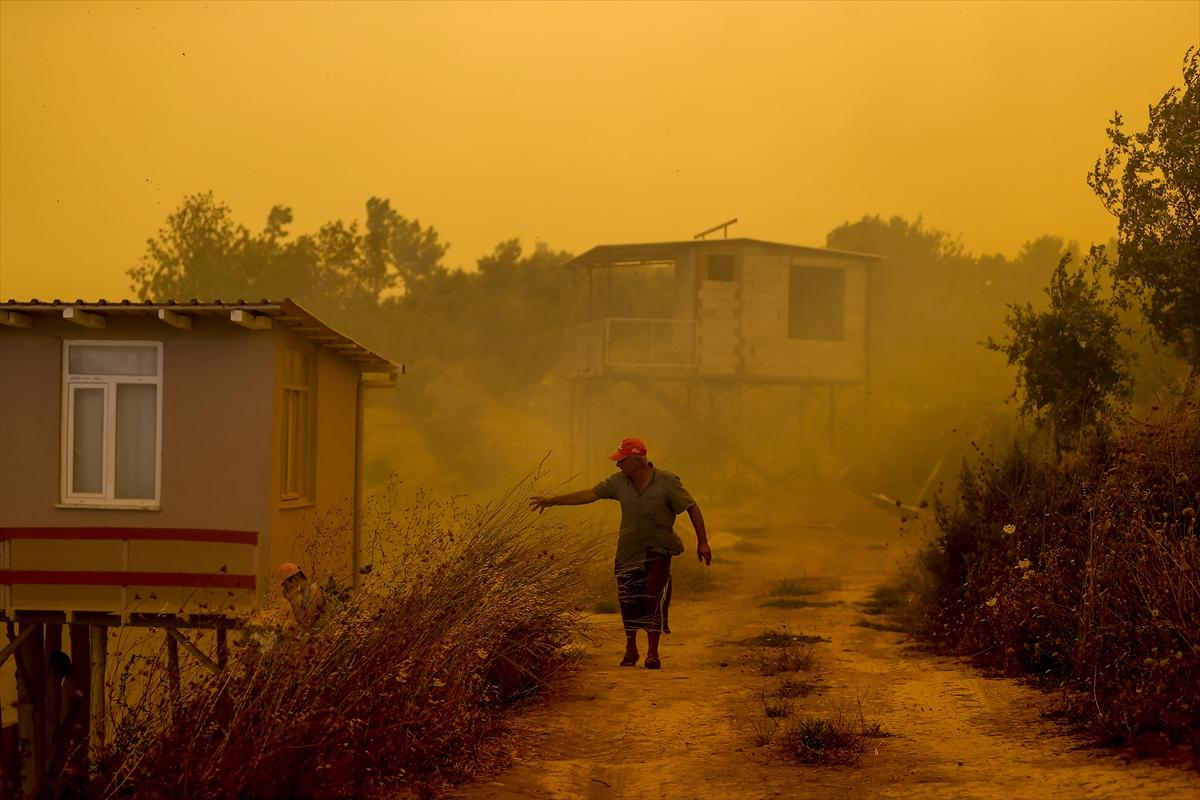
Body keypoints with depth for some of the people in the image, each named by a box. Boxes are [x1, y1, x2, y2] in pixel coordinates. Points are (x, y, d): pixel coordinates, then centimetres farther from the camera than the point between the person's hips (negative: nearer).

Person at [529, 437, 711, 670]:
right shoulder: (619, 482, 0)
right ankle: (630, 651, 20)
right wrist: (553, 500, 3)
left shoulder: (667, 482, -12)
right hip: (628, 552, 4)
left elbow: (692, 508, -7)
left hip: (658, 552, -4)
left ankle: (653, 653, -3)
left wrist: (702, 542, -10)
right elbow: (589, 495, 4)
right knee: (628, 601, 3)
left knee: (654, 599, -13)